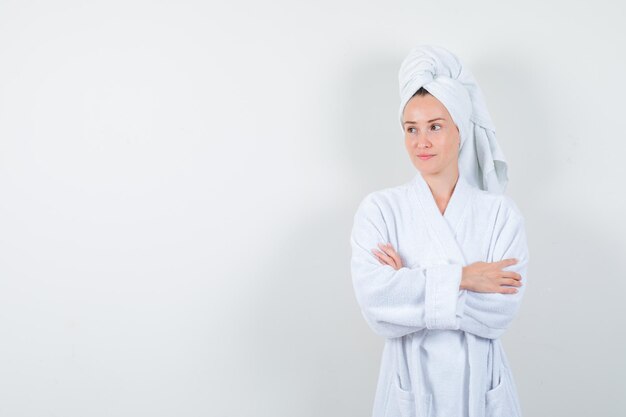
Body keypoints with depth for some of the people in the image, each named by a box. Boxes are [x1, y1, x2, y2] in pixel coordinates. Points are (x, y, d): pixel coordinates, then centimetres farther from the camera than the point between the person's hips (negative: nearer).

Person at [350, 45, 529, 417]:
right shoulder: (379, 209, -5)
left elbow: (502, 310, -15)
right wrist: (458, 278, -19)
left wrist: (411, 285, -16)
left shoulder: (501, 212, -5)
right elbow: (375, 302, -18)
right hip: (410, 387, 0)